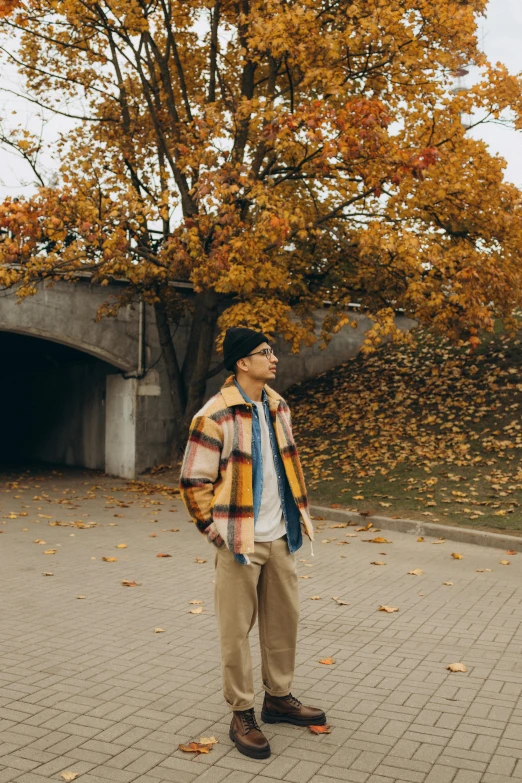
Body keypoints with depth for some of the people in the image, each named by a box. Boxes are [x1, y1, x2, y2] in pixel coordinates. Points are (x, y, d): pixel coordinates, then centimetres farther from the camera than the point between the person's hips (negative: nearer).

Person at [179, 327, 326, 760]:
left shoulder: (278, 406, 8)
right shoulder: (215, 416, -15)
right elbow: (194, 481, -12)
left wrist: (298, 513, 16)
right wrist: (215, 531, -10)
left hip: (280, 537, 7)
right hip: (240, 542, -7)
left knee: (284, 618, 16)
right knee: (237, 629, 3)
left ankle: (279, 697, 33)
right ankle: (242, 715, 17)